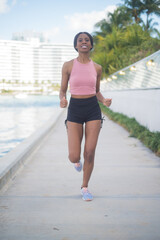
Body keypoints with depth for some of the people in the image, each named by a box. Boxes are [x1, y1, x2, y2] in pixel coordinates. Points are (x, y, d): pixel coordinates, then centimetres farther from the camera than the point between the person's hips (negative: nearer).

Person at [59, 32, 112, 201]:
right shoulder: (68, 66, -1)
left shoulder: (97, 68, 5)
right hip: (75, 110, -1)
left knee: (90, 153, -1)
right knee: (74, 157, -6)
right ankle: (76, 160, 35)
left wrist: (104, 101, -6)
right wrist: (62, 99, -19)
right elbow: (62, 90, 4)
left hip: (93, 110, 1)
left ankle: (85, 187, 21)